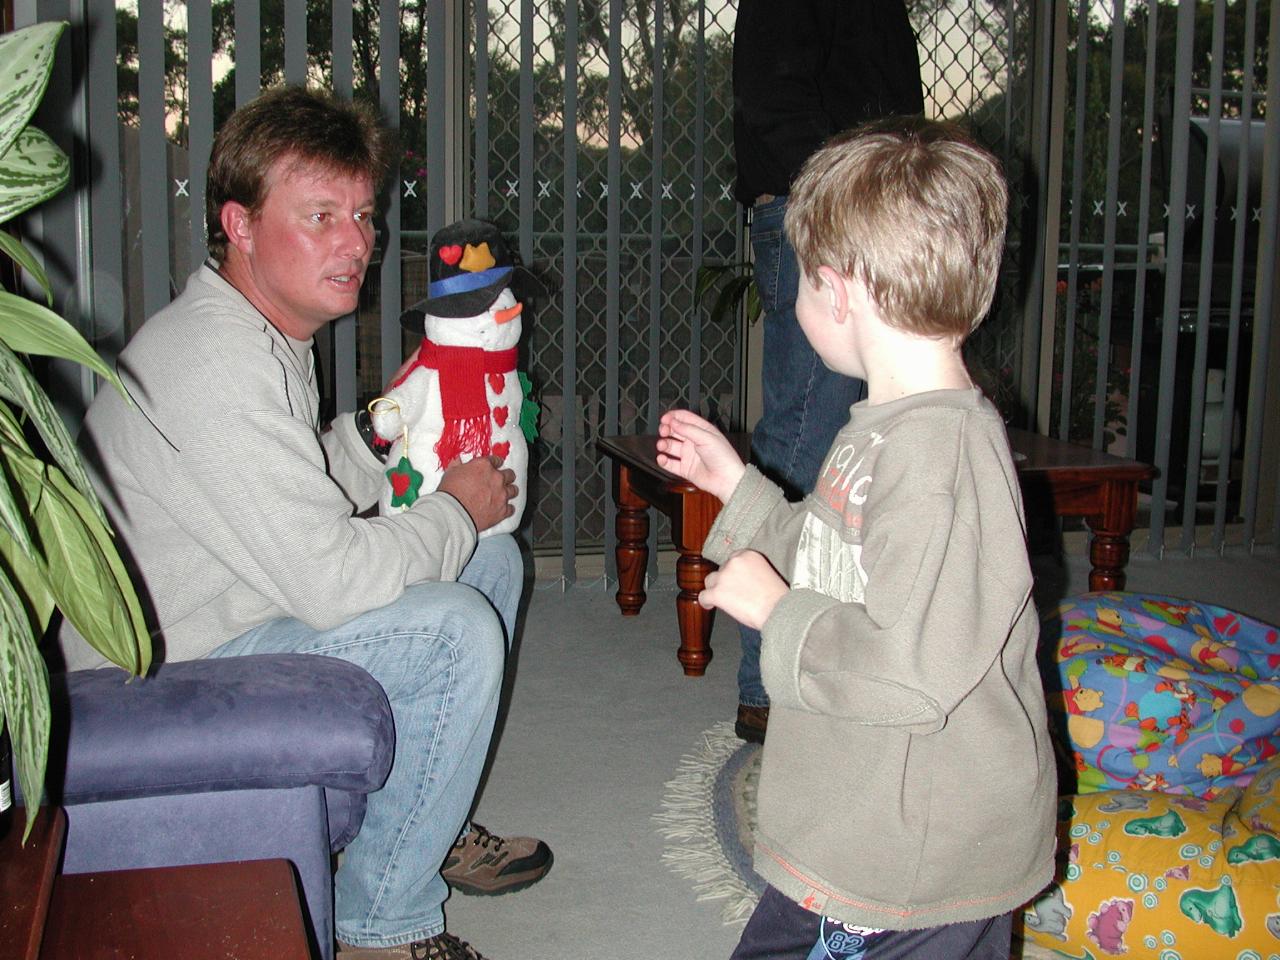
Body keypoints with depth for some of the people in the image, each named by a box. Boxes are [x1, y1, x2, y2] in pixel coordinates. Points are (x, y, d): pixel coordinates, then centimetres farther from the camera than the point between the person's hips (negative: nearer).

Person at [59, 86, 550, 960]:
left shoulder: (264, 334, 6)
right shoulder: (214, 363, -28)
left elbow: (311, 486, 16)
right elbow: (332, 578, -31)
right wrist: (456, 509, -14)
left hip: (246, 612, 10)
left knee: (493, 560, 10)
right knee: (456, 627, -25)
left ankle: (426, 826, 23)